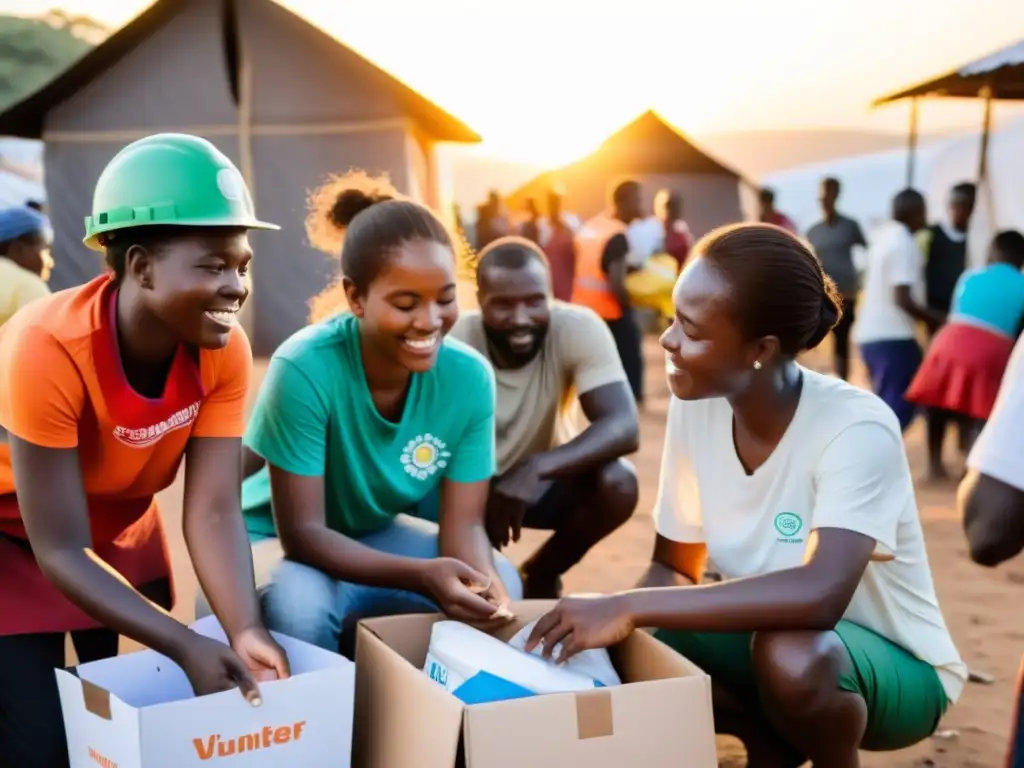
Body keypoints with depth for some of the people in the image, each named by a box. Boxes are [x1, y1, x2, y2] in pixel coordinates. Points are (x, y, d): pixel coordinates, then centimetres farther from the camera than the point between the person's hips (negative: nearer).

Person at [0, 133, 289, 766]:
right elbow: (62, 551, -31)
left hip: (121, 531, 5)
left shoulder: (226, 351, -20)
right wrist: (187, 646, -38)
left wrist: (246, 631, -39)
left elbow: (214, 509, -23)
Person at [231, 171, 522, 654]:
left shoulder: (469, 377, -18)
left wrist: (485, 583, -37)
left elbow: (464, 524, -14)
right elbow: (301, 532, -27)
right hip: (277, 543, -4)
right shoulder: (304, 368, -31)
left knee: (501, 590, -19)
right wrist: (422, 575, -41)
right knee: (301, 604, -36)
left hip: (377, 537, 4)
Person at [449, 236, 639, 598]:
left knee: (617, 483, -28)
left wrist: (536, 468, -49)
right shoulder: (452, 340, -27)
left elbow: (624, 427, -34)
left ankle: (541, 574, 3)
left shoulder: (578, 328, -26)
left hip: (540, 479, 1)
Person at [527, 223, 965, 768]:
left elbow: (820, 595, -43)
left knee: (788, 654, -37)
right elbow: (674, 567, -2)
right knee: (624, 650, -16)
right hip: (768, 636, 6)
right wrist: (613, 619, -23)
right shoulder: (694, 408, -11)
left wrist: (629, 607, -42)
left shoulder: (856, 428, -28)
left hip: (893, 664, -5)